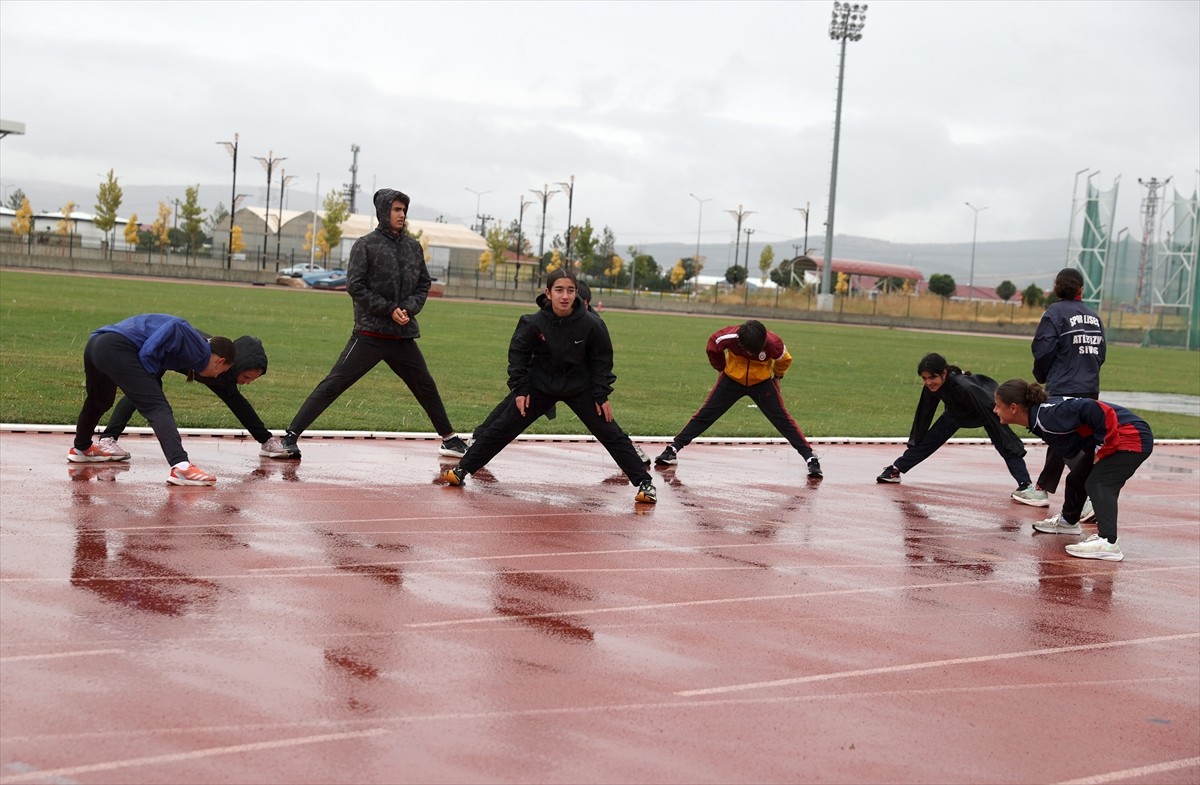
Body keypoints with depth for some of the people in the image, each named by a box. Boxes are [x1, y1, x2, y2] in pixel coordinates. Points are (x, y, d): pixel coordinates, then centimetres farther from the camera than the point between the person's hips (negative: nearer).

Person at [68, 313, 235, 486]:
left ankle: (81, 448, 56)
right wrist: (150, 373, -10)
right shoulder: (200, 350, 0)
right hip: (117, 348, -10)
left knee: (98, 401, 34)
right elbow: (173, 328, -15)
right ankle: (181, 467, -28)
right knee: (158, 409, -14)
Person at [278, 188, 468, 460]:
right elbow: (355, 286, -10)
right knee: (333, 384, -10)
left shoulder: (413, 247, 10)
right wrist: (389, 309, -14)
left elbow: (424, 283, 16)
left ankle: (449, 438, 32)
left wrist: (410, 307, -3)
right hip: (370, 333, -5)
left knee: (425, 386, 17)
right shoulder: (366, 245, -5)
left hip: (403, 335, 5)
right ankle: (291, 435, -10)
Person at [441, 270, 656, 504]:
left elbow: (602, 360, -7)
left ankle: (644, 482, 3)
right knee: (500, 429, 0)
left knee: (611, 434, -4)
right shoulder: (534, 323, -21)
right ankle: (462, 469, 12)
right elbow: (518, 353, -5)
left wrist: (602, 395, -7)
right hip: (540, 385, 1)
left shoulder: (591, 324, -21)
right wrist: (519, 389, -6)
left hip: (579, 387, 0)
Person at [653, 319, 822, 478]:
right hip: (732, 380, 1)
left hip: (762, 383, -1)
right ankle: (673, 449, 3)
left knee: (782, 419, -6)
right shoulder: (729, 337, -30)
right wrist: (721, 369, 5)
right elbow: (712, 348, -6)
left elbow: (784, 361, -5)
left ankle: (810, 458, -3)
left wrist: (776, 377, 9)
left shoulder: (773, 344, -29)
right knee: (705, 414, -2)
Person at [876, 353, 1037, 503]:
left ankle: (1025, 485, -29)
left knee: (1005, 446, -23)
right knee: (930, 439, 4)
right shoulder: (931, 387, -25)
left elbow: (990, 414, -43)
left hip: (987, 408, -6)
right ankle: (895, 470, 12)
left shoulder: (963, 387, -44)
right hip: (959, 411, 6)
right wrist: (914, 441, 3)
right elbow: (924, 414, -7)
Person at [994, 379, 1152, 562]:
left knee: (1098, 484, -23)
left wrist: (1102, 447, -25)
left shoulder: (1047, 417, -27)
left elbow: (1092, 408, -34)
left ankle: (1108, 542, -33)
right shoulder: (1040, 416, 3)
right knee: (1076, 478, 21)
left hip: (1132, 437, -10)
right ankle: (1068, 521, 45)